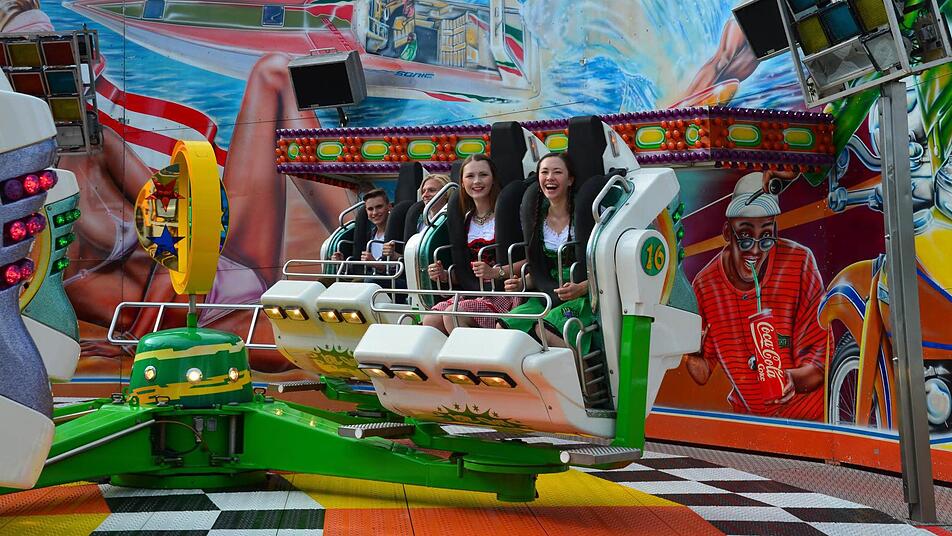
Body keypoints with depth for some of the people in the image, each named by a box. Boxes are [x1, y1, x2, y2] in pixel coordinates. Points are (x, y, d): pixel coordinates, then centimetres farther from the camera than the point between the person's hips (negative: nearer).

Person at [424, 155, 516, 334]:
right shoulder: (465, 219, 17)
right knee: (430, 320, -19)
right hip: (472, 291, 6)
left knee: (452, 315, -28)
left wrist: (495, 272, -23)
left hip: (503, 293, -6)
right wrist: (444, 275, 3)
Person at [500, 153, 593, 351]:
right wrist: (522, 284, -1)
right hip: (549, 295, 6)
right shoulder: (538, 219, 12)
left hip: (583, 297, -6)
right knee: (503, 326, -18)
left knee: (545, 331, -32)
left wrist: (582, 288, -24)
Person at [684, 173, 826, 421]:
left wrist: (793, 378, -28)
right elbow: (704, 374, 6)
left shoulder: (799, 264, -8)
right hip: (746, 416, 4)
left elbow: (819, 364, -7)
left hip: (807, 415, -3)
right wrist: (689, 355, -15)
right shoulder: (705, 284, -1)